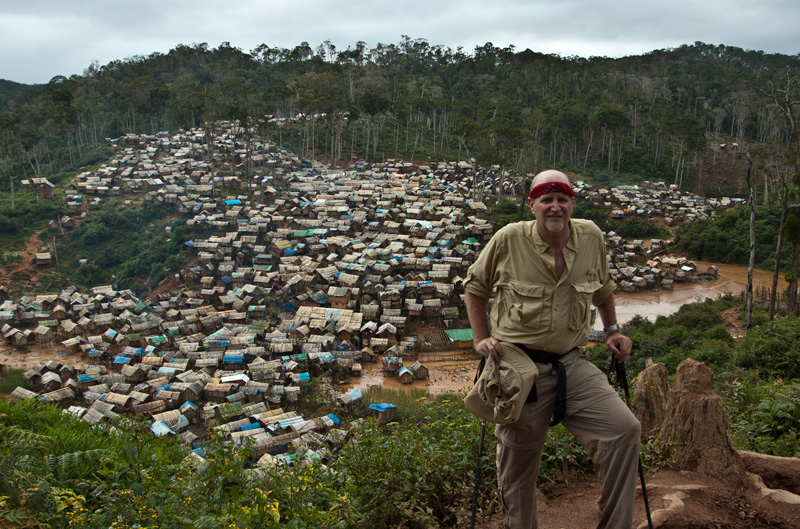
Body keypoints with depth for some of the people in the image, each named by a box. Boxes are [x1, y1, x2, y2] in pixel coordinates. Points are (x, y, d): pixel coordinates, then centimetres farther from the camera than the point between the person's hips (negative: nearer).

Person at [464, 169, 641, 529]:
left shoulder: (591, 237, 0)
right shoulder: (509, 240, -9)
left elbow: (603, 288, 21)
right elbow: (475, 287, 6)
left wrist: (612, 331, 16)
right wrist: (481, 339, 0)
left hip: (572, 363, 3)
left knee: (624, 430, -15)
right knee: (518, 467, 8)